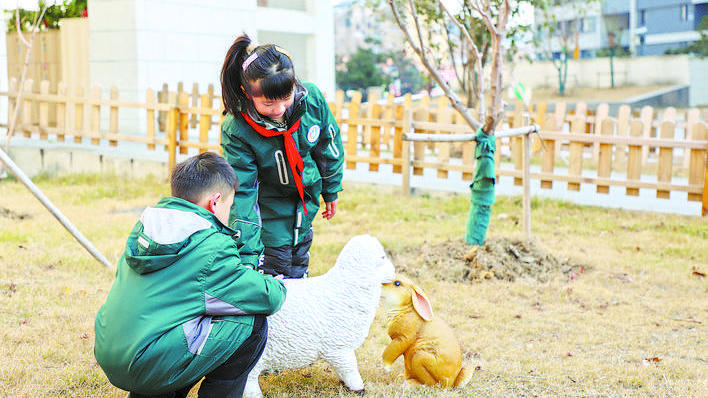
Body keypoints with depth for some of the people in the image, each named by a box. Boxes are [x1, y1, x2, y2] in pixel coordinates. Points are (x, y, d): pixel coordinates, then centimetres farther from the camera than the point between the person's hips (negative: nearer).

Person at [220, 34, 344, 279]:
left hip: (308, 194, 4)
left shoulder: (311, 98, -25)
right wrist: (247, 258, -35)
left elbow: (329, 145, -5)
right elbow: (241, 193, -31)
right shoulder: (236, 130, -32)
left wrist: (331, 192, 9)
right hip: (269, 199, -3)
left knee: (298, 263, 18)